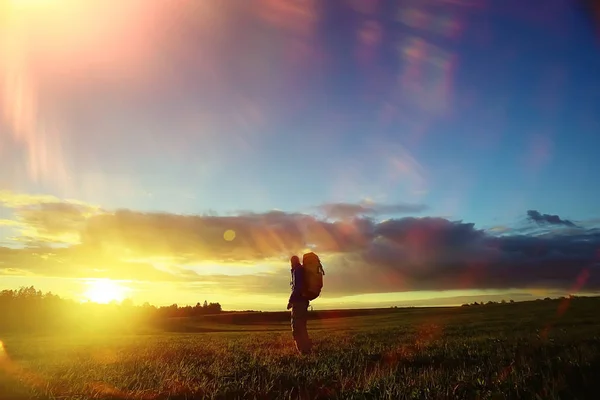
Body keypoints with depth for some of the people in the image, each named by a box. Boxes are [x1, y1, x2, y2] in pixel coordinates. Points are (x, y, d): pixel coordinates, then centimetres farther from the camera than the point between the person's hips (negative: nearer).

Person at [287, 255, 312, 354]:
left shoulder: (297, 271, -10)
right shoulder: (303, 270, 19)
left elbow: (297, 287, -20)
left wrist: (290, 300, -18)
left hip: (298, 301, -10)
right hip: (304, 301, 10)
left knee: (297, 326, -8)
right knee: (301, 326, 17)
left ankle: (304, 349, -11)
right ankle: (307, 347, 21)